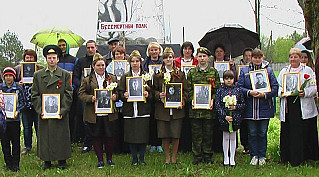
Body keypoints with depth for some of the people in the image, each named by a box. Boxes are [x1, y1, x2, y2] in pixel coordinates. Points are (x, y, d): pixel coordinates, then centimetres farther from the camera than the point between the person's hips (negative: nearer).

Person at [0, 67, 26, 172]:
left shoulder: (18, 88, 2)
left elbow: (23, 103, 4)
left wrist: (18, 112, -11)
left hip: (15, 119, -1)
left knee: (15, 142, 2)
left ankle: (15, 164, 12)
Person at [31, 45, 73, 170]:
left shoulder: (65, 75, 4)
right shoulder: (38, 75, 7)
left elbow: (68, 95, 0)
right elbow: (34, 95, 5)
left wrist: (62, 111, -10)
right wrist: (40, 110, -6)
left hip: (60, 113, -1)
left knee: (61, 137, 4)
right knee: (45, 137, 6)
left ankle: (62, 161, 18)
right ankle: (46, 161, 19)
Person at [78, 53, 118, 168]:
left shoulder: (112, 78, 11)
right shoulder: (87, 80, 5)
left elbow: (118, 92, 13)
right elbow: (81, 94, 1)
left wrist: (115, 96, -9)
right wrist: (90, 98, -16)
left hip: (109, 114, 1)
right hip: (94, 114, -1)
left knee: (110, 136, 3)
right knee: (96, 137, 5)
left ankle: (109, 158, 21)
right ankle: (100, 160, 17)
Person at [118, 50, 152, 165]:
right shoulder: (125, 77, 9)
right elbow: (120, 92, 6)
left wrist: (148, 94, -14)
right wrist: (124, 95, -15)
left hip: (143, 110, -1)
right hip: (129, 110, 1)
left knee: (143, 135, 0)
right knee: (131, 135, 2)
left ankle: (142, 158, 15)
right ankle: (134, 158, 17)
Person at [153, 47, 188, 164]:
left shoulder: (180, 74, 8)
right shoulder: (158, 75, 8)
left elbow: (185, 90, 8)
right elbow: (154, 90, 8)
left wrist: (182, 102, -7)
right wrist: (159, 95, -13)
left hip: (176, 109, 0)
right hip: (162, 109, 0)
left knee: (176, 135, 0)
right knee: (164, 135, 2)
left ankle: (174, 156, 17)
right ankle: (167, 157, 18)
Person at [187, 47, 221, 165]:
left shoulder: (214, 72, 7)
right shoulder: (191, 72, 9)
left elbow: (217, 89, 5)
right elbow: (189, 89, 8)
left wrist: (213, 100, -9)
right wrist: (192, 100, -8)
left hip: (209, 108, 0)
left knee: (208, 133, 6)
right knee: (196, 133, 4)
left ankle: (207, 156, 16)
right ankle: (197, 156, 13)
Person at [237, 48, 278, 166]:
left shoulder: (269, 71, 5)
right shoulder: (244, 71, 6)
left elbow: (275, 88, 1)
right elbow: (239, 87, 1)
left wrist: (264, 94, -14)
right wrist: (249, 92, -15)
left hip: (264, 107, 0)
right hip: (250, 108, 0)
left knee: (262, 133, 6)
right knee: (252, 133, 5)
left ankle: (262, 156, 18)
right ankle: (254, 156, 16)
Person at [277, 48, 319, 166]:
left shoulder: (308, 70, 7)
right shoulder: (284, 71, 16)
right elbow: (278, 87, 15)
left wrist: (305, 92, -16)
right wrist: (281, 93, -6)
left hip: (304, 108, -2)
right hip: (288, 108, 2)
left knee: (304, 133, -2)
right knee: (288, 133, 1)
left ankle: (303, 157, 9)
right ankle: (289, 158, 10)